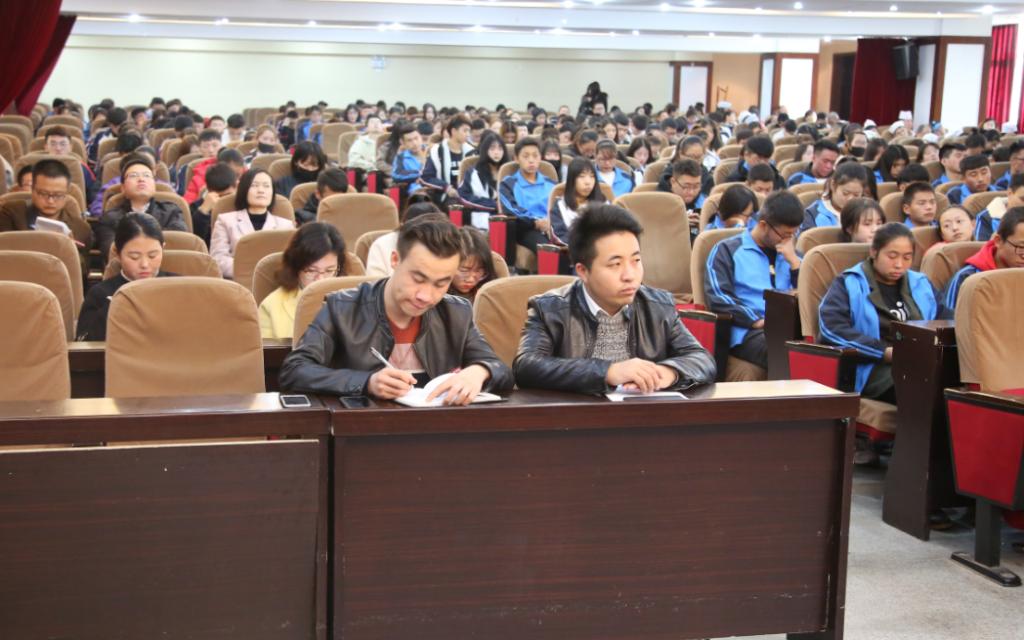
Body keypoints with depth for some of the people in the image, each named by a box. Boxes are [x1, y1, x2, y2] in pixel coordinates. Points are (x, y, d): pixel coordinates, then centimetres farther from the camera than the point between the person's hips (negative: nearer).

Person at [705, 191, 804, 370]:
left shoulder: (790, 254, 25)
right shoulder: (728, 250, 9)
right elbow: (718, 297, -5)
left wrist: (794, 261, 5)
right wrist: (757, 321, -14)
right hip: (747, 332, -5)